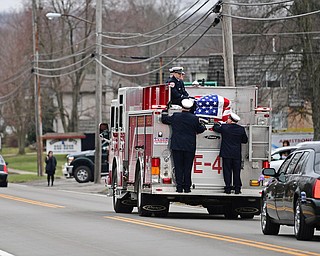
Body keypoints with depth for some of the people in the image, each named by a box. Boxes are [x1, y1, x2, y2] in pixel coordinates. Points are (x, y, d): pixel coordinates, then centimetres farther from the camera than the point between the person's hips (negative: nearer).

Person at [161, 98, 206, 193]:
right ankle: (187, 187, 4)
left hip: (177, 146, 0)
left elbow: (164, 119, 14)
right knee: (187, 168, 5)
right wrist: (204, 127, 32)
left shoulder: (175, 116, -2)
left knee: (178, 167, 3)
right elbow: (200, 129, 8)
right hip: (189, 147, 0)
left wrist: (165, 111, 33)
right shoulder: (194, 119, -5)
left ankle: (179, 187, -1)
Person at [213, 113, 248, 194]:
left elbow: (215, 128, 11)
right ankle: (237, 188, 6)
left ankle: (228, 188, 2)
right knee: (236, 172, 7)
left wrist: (216, 124, 33)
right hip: (237, 155, 2)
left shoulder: (224, 127, -7)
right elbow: (245, 140, 10)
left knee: (227, 171, 3)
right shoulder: (241, 129, 0)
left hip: (226, 154, -2)